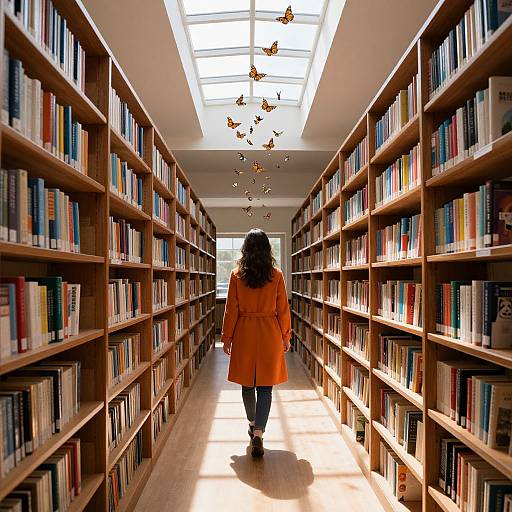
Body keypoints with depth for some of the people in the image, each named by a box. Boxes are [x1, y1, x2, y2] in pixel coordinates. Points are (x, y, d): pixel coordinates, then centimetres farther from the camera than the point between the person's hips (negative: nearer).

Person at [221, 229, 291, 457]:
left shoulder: (237, 275, -5)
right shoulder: (276, 275, -5)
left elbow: (231, 310, -3)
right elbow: (283, 309, -1)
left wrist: (227, 338, 7)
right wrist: (286, 337, 10)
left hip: (244, 334, 1)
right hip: (270, 335, -1)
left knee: (247, 383, 18)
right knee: (265, 387, 7)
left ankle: (253, 424, 37)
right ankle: (258, 433, -2)